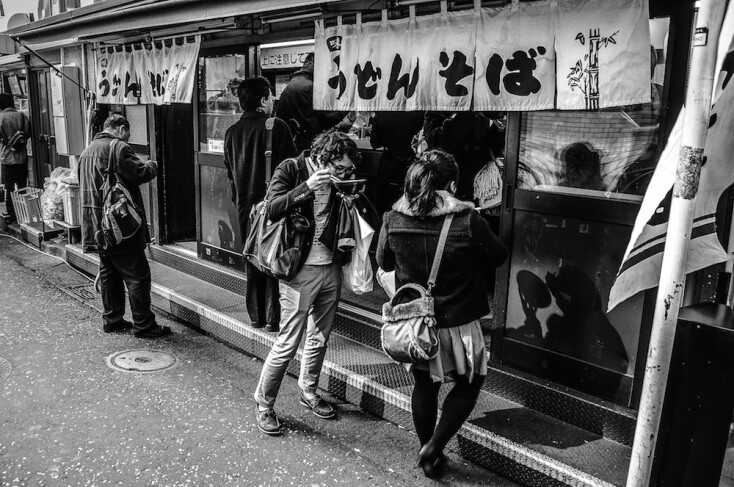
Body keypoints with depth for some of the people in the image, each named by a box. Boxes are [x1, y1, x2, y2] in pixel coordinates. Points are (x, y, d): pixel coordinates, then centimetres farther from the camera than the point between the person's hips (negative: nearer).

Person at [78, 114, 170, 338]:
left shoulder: (87, 150, 17)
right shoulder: (118, 148, -12)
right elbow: (141, 173, -19)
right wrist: (152, 165, 2)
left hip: (96, 226, 9)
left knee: (108, 273, 17)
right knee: (138, 275, -3)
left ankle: (112, 319, 25)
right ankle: (143, 325, 2)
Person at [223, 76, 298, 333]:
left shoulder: (232, 132, 5)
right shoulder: (277, 127, -11)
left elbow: (229, 172, 11)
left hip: (245, 203, 5)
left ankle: (256, 316, 22)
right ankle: (272, 318, 7)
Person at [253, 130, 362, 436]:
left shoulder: (338, 180, 5)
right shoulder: (291, 170, -9)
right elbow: (272, 209, -22)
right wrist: (306, 188, -31)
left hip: (331, 269, 6)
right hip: (300, 270, -6)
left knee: (319, 338, 18)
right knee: (287, 344, -2)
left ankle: (308, 392, 38)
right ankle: (263, 404, 17)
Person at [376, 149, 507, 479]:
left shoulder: (393, 220, -9)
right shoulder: (467, 220, -19)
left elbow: (384, 262, 7)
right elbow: (497, 257, -3)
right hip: (457, 323, -3)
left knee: (424, 385, 20)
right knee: (469, 384, 19)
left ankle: (427, 453, 33)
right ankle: (433, 448, 16)